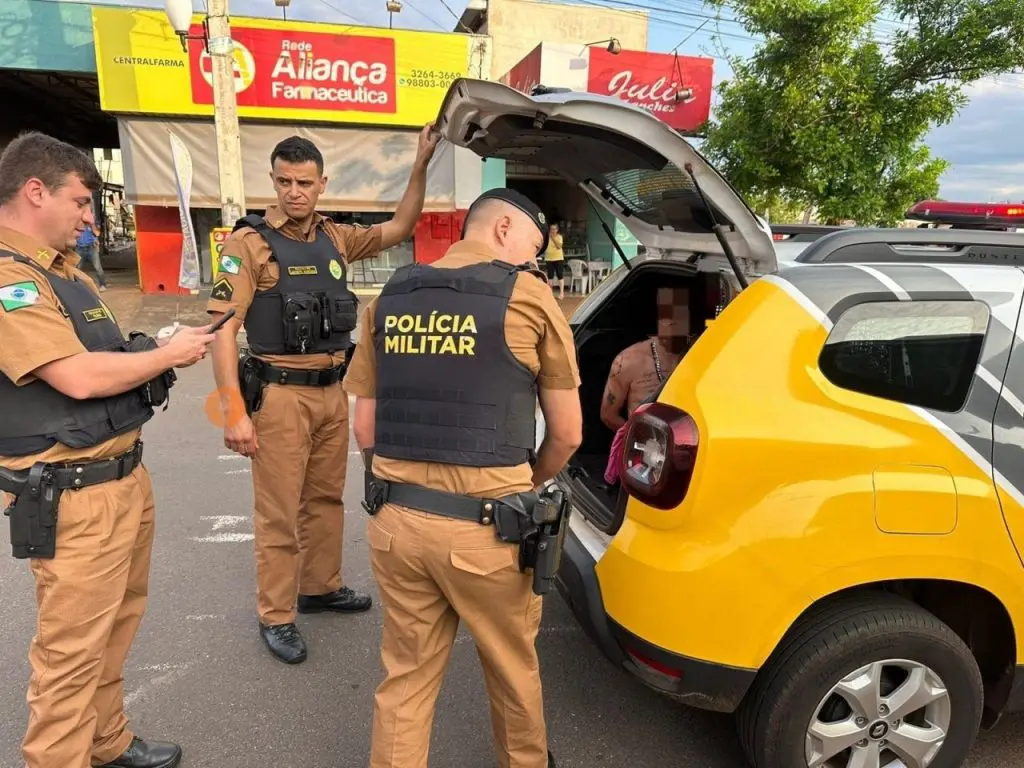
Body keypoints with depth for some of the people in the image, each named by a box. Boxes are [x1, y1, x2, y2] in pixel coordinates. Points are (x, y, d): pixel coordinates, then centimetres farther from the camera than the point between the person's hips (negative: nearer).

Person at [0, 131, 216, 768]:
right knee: (71, 650, 3)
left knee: (117, 626, 21)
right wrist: (169, 354, -12)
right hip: (71, 496, -10)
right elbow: (79, 378, -25)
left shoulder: (68, 271, 14)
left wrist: (161, 348, 3)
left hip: (126, 475, 10)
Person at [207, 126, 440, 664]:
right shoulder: (249, 243, -9)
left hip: (333, 391, 6)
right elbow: (223, 329, -14)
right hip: (280, 394, -6)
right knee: (279, 512, 2)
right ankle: (275, 617, 18)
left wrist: (421, 164, 4)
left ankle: (321, 587, 36)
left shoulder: (336, 238, 7)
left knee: (326, 499, 18)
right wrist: (233, 410, -20)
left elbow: (399, 229, 15)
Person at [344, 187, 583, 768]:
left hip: (394, 520, 4)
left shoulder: (389, 299, 8)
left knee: (406, 675, 20)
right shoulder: (529, 297, -4)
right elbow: (568, 434, 0)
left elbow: (365, 428, 10)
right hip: (485, 525, -3)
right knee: (513, 668, 22)